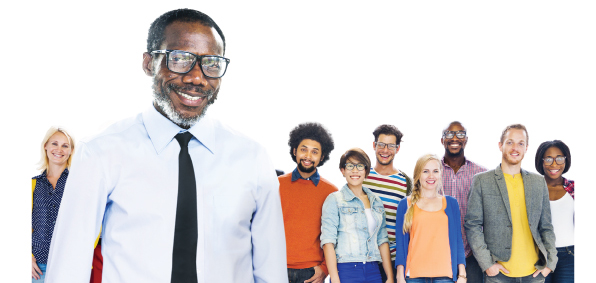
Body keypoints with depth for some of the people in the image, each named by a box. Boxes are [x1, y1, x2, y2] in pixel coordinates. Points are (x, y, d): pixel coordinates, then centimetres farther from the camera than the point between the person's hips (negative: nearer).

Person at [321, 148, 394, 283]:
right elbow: (328, 241, -8)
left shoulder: (376, 201, 14)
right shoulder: (334, 200, -1)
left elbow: (382, 240, 12)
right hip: (346, 270, -4)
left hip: (373, 271, 4)